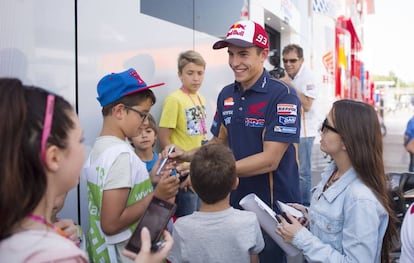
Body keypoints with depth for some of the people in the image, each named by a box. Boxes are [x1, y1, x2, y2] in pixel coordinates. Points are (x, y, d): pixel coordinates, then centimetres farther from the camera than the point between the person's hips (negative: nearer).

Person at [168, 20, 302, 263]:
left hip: (274, 206, -6)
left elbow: (269, 160, -23)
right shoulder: (226, 95, 2)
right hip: (236, 200, 6)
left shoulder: (282, 95, -18)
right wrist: (188, 155, -6)